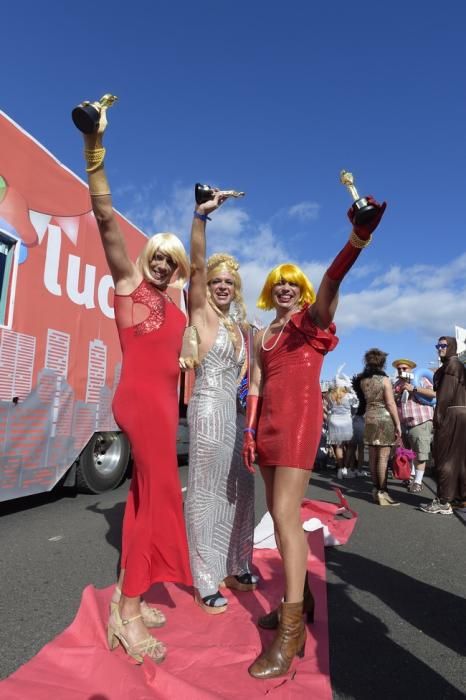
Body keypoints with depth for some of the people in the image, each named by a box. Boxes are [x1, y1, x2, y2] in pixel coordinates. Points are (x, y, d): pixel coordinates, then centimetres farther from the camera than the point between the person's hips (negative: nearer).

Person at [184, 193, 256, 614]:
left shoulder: (239, 324, 17)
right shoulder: (201, 312, -1)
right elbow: (196, 265, -16)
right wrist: (201, 214, -23)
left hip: (238, 411, 7)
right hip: (210, 409, -7)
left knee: (238, 490, 13)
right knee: (207, 492, 0)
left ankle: (235, 568, 29)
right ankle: (207, 582, 12)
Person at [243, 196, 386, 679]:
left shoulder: (313, 318, 3)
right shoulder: (261, 335, 19)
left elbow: (331, 282, -17)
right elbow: (255, 386, 16)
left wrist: (359, 237, -36)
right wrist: (249, 430, 6)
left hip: (300, 418, -6)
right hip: (268, 422, 7)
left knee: (285, 515, -14)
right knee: (279, 513, 10)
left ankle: (291, 630, -7)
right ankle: (299, 599, 26)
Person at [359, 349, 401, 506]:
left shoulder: (363, 380, 5)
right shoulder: (385, 380, -10)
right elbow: (391, 404, -13)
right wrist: (398, 424, -9)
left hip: (369, 418, 6)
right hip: (385, 418, -6)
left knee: (373, 456, 10)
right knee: (383, 456, -3)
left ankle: (376, 488, 18)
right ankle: (382, 492, -1)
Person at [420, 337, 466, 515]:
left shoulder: (451, 364, -10)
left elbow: (446, 393, -18)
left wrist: (438, 416, -19)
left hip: (451, 415, -10)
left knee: (445, 457, -7)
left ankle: (444, 501, -4)